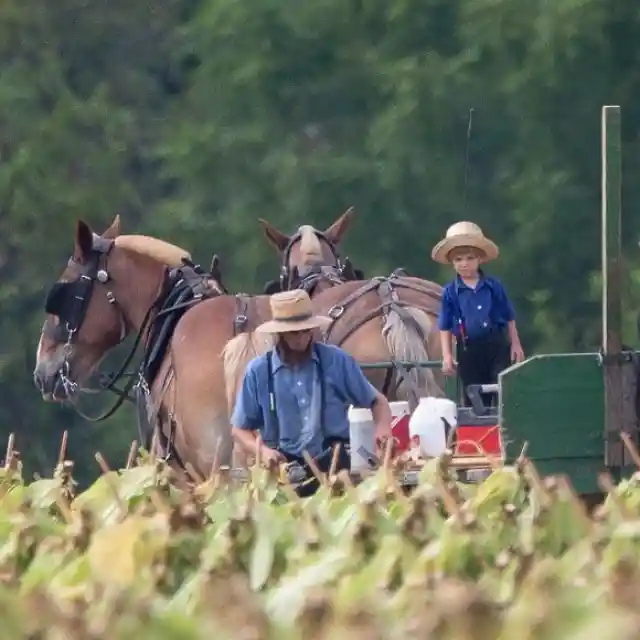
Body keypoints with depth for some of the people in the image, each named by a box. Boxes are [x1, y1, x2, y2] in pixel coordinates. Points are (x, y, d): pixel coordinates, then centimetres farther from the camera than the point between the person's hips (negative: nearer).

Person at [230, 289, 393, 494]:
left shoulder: (336, 361, 3)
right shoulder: (258, 371, 3)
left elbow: (376, 401, 12)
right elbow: (240, 429, 11)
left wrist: (382, 429, -10)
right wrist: (262, 451, -9)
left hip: (334, 467, 0)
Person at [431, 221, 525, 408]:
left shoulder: (494, 286, 0)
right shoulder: (450, 292, -1)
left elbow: (509, 317, 8)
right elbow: (445, 327, 3)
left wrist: (515, 344, 5)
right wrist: (447, 356, -4)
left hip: (497, 345, 0)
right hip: (469, 349, 0)